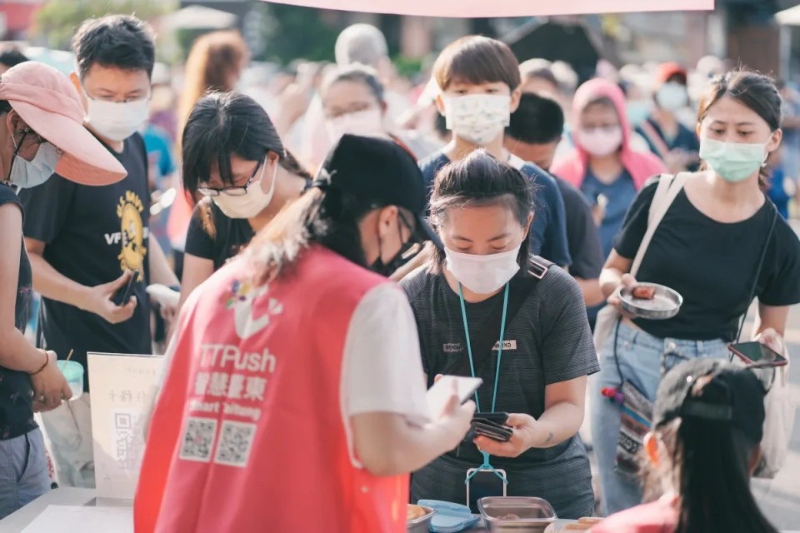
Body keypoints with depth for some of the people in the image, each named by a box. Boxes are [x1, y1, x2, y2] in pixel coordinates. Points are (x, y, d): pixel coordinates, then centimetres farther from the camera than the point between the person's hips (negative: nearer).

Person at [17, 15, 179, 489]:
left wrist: (172, 291, 9)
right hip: (82, 373, -8)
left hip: (136, 358, 8)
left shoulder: (135, 145, 8)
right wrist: (89, 298, -31)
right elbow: (24, 255, -16)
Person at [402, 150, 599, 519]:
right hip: (442, 486, 1)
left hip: (548, 487, -1)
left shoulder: (556, 293, -11)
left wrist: (536, 433, -34)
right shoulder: (415, 296, -7)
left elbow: (568, 405, -11)